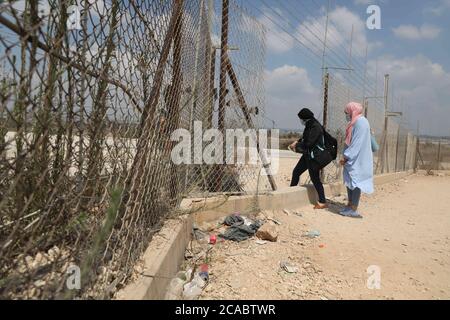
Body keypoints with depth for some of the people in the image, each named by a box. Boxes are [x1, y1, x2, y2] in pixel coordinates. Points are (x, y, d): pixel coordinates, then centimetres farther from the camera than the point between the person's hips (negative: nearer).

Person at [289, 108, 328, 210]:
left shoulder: (316, 127, -22)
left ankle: (322, 202, 8)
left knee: (315, 179, -2)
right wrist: (297, 142, 9)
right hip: (307, 155, 10)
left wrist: (297, 145, -10)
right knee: (296, 172, 17)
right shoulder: (309, 126, 6)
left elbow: (308, 143, -26)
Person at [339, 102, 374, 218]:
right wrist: (346, 156, 9)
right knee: (350, 181, 13)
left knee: (355, 182, -5)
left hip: (357, 160, -9)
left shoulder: (360, 122, -14)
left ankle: (354, 210, 1)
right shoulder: (355, 122, 16)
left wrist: (346, 156, -18)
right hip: (352, 159, 9)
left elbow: (357, 143, -21)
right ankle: (350, 205, 22)